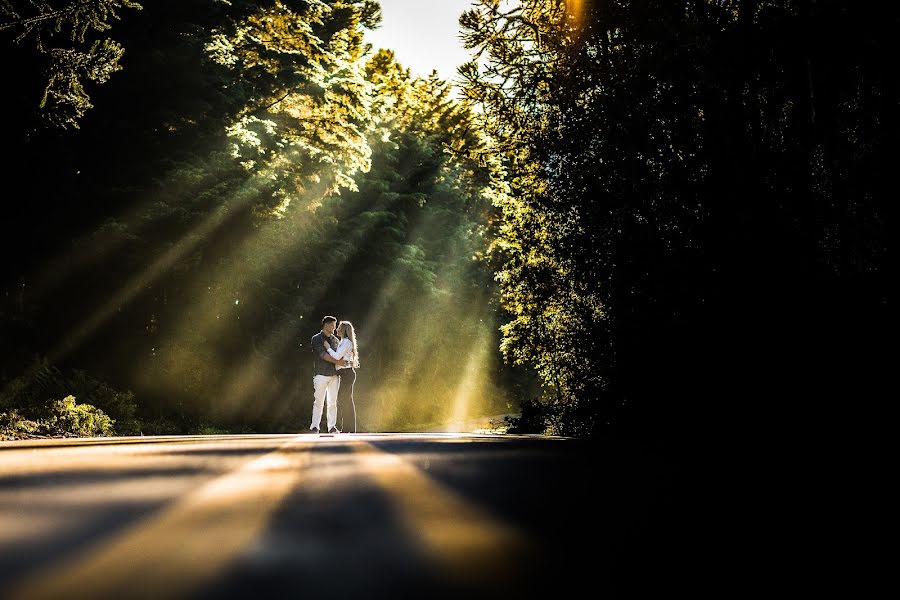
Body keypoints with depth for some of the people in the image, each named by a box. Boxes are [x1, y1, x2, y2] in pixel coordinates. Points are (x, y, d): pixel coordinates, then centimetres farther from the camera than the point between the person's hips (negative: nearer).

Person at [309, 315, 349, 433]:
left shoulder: (335, 340, 15)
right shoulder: (316, 339, -1)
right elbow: (322, 354, -12)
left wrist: (345, 362, -2)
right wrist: (337, 361, -18)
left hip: (334, 375, 4)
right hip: (321, 374, -4)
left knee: (333, 402, 4)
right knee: (319, 402, -3)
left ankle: (332, 427, 8)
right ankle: (314, 427, 3)